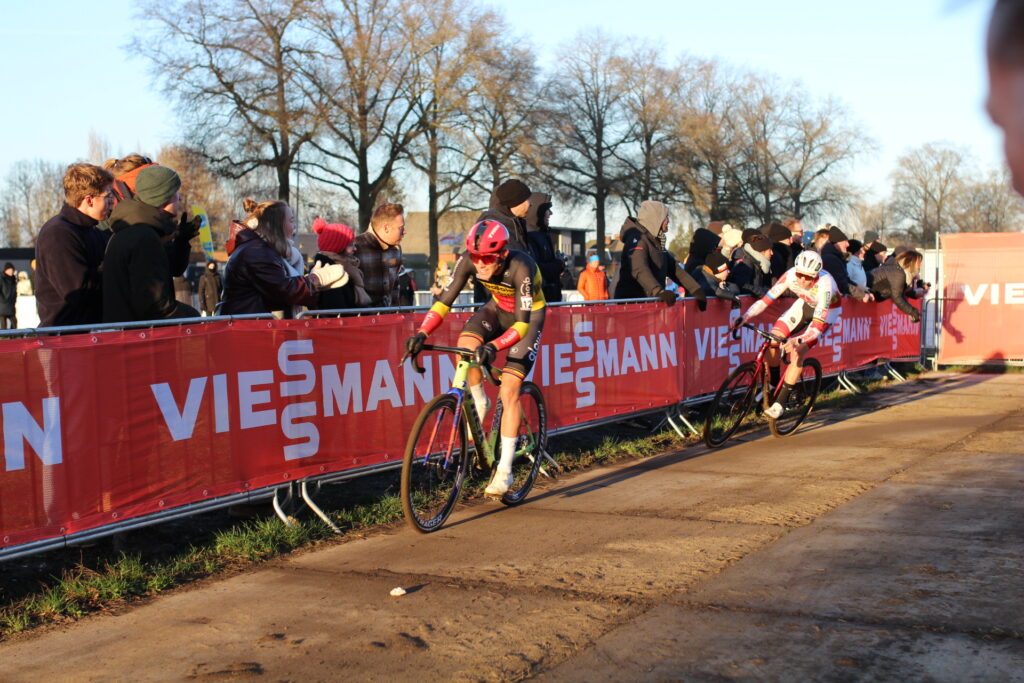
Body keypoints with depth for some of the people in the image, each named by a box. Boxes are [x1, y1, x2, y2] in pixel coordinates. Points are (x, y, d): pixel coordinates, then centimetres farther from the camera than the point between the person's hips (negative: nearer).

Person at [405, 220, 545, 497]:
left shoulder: (520, 267, -37)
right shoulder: (468, 260, -24)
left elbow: (523, 322, -39)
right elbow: (444, 300, -23)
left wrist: (494, 346, -56)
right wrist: (421, 333, -38)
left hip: (528, 316, -4)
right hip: (498, 308, 4)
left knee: (508, 391, -15)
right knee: (465, 345, -28)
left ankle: (505, 471, -7)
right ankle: (479, 405, 0)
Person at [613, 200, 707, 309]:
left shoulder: (655, 241, 18)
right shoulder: (637, 238, -12)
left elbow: (675, 269, 20)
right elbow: (639, 269, -29)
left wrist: (696, 290, 8)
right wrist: (659, 292, -43)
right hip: (630, 302, -9)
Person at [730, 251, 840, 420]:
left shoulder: (824, 285, -39)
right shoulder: (791, 275, -28)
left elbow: (818, 325, -42)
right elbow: (767, 298, -26)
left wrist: (798, 340, -59)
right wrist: (743, 318, -38)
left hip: (826, 311, -5)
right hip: (805, 304, 5)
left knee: (796, 352, -23)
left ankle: (780, 403, -15)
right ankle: (773, 388, 6)